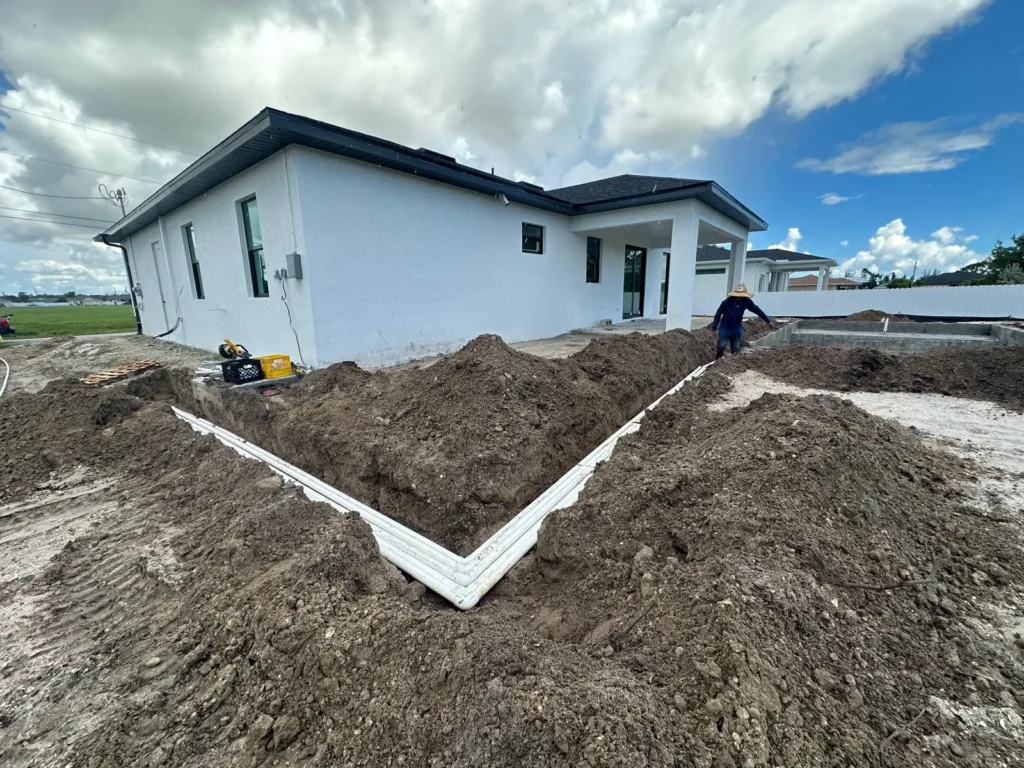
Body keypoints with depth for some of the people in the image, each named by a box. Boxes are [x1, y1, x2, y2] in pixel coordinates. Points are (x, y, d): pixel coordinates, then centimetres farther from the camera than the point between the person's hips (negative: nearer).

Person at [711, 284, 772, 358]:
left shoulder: (746, 301, -9)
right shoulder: (727, 302, -18)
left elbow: (757, 310, 3)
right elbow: (718, 315, -10)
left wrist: (768, 321, 11)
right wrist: (714, 328, -7)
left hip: (737, 329, 3)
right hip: (725, 328, -3)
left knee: (736, 349, 5)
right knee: (721, 347, -8)